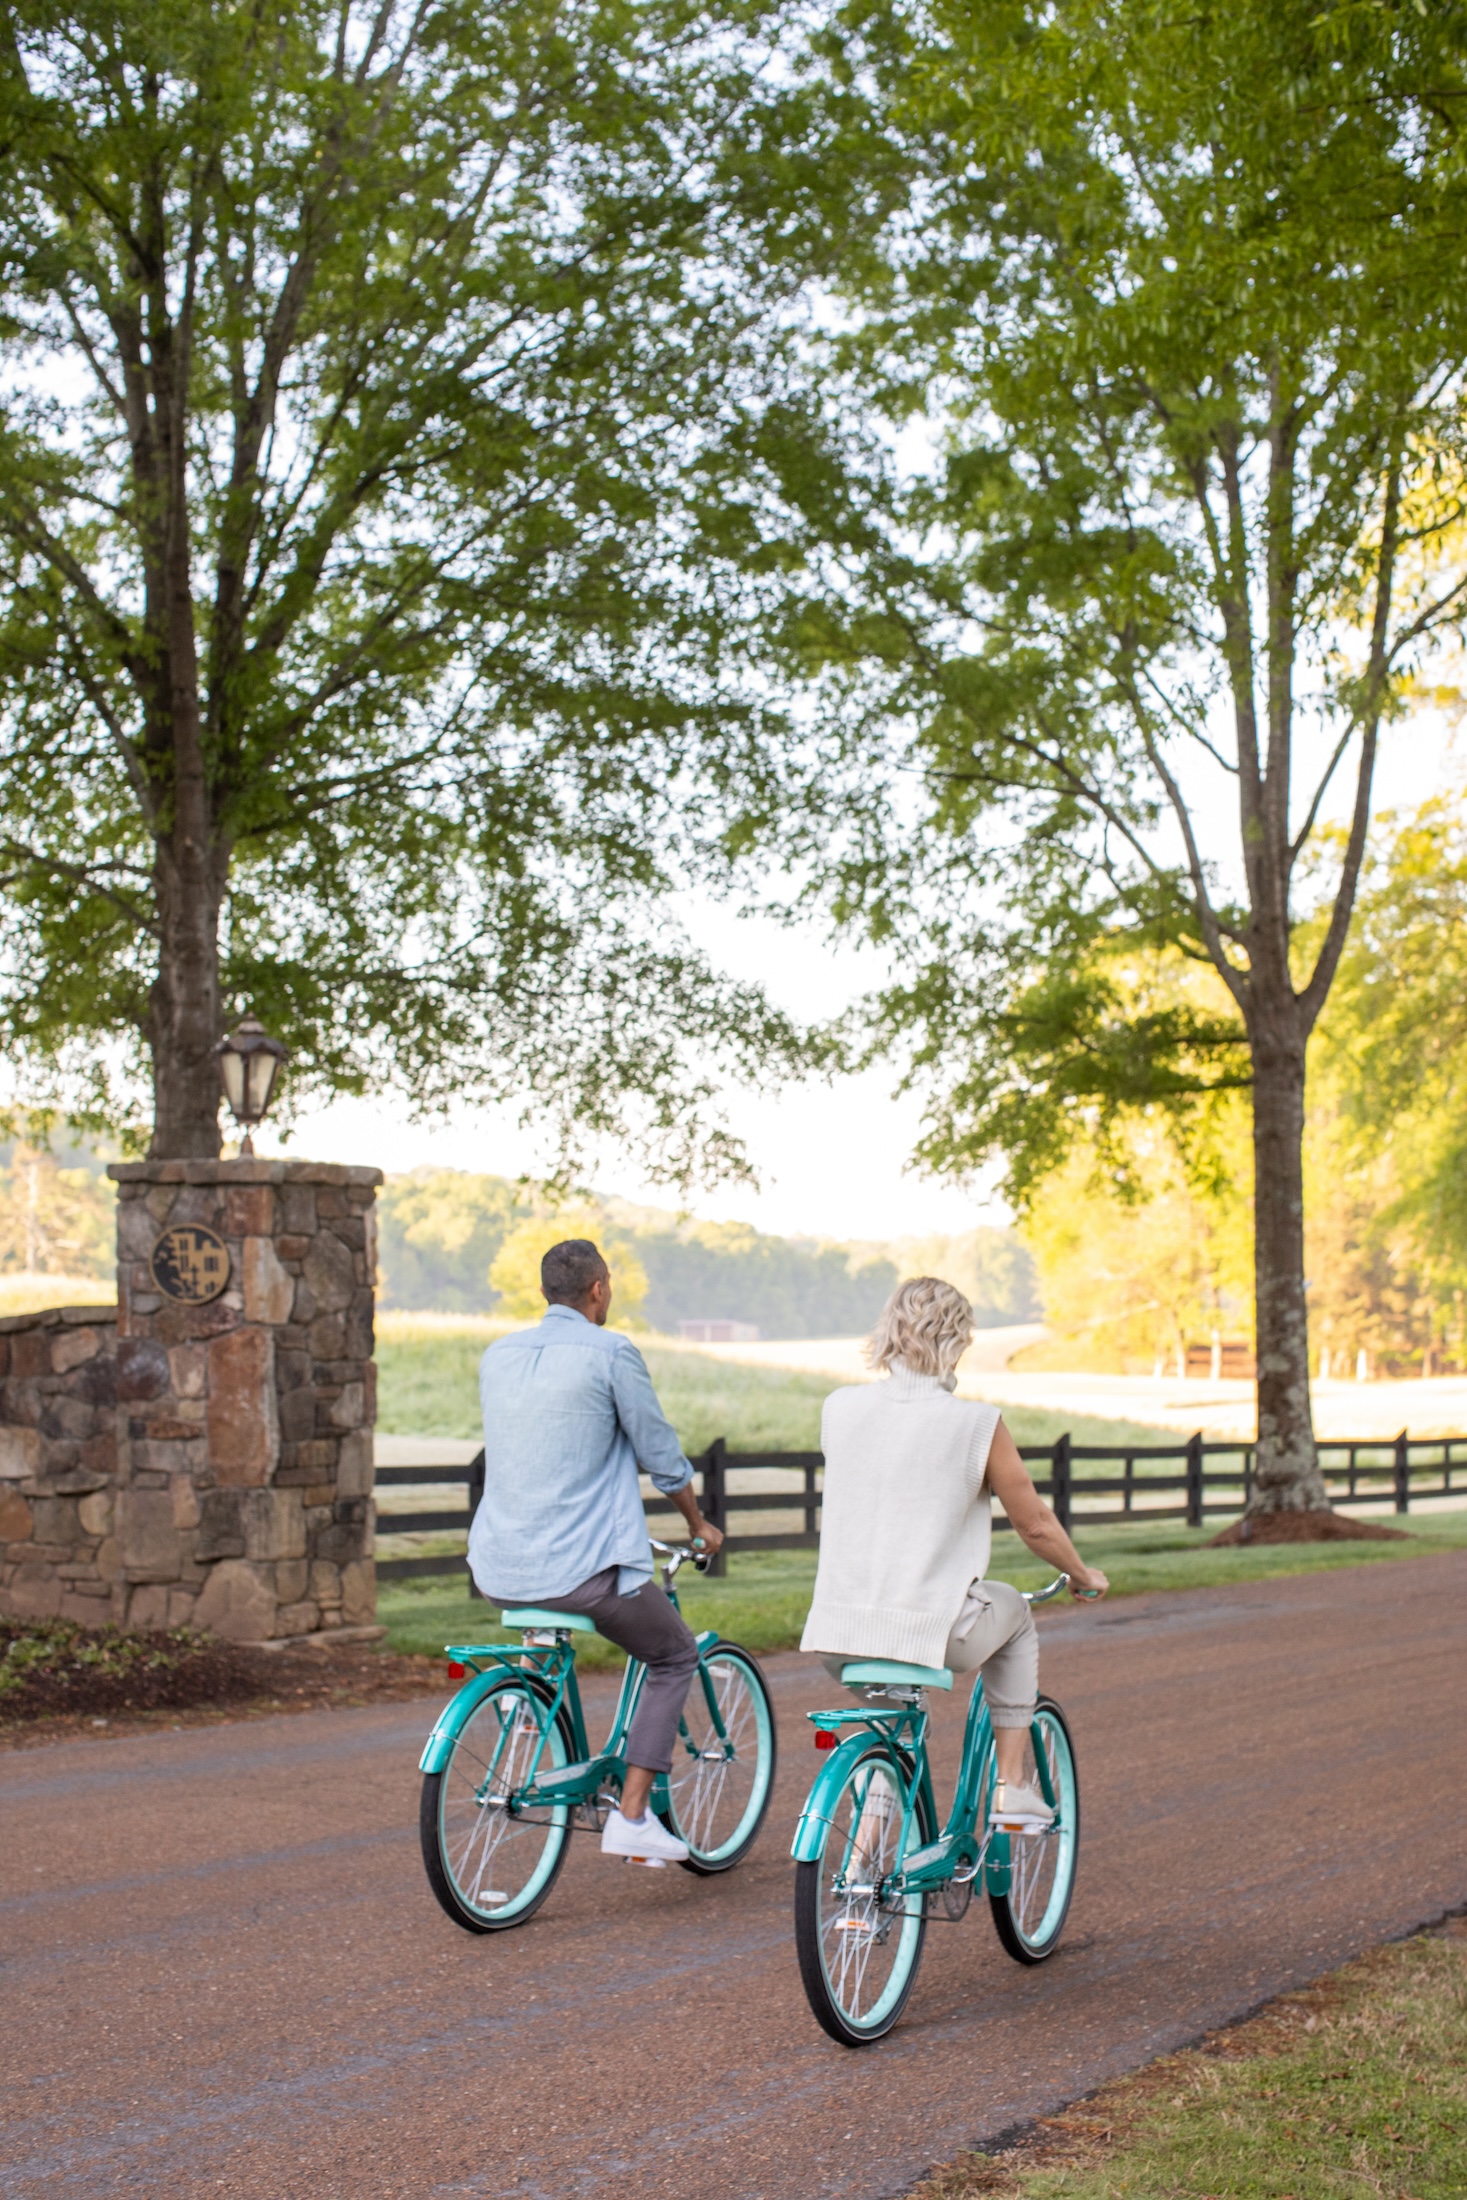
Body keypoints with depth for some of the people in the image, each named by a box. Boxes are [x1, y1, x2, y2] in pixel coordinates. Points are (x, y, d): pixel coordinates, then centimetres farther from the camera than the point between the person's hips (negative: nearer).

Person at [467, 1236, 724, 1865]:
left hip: (499, 1570, 6)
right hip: (582, 1566, -6)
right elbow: (661, 1454, -1)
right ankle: (631, 1816, 6)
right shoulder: (610, 1353, -8)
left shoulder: (497, 1355, 11)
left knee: (545, 1625, 40)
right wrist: (698, 1523, 17)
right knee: (676, 1656, 16)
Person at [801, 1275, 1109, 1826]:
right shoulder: (977, 1424, -9)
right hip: (930, 1631, -4)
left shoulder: (839, 1408, 2)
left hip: (836, 1636, 4)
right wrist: (1082, 1575, 23)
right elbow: (1035, 1525, 2)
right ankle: (1009, 1787, 25)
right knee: (1013, 1612, 29)